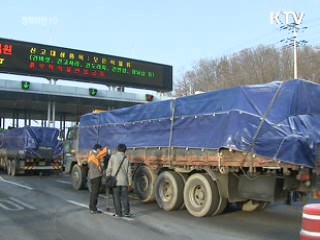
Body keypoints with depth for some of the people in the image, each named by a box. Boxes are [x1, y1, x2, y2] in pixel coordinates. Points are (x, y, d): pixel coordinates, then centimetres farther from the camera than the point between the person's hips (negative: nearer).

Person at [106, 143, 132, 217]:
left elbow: (109, 169, -7)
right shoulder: (126, 159, 0)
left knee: (116, 197, 4)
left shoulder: (113, 157, -7)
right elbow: (129, 172, 1)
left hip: (115, 181, -2)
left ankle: (118, 213, 5)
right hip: (124, 181, 2)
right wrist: (130, 183, 9)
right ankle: (126, 212, 12)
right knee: (125, 197, 11)